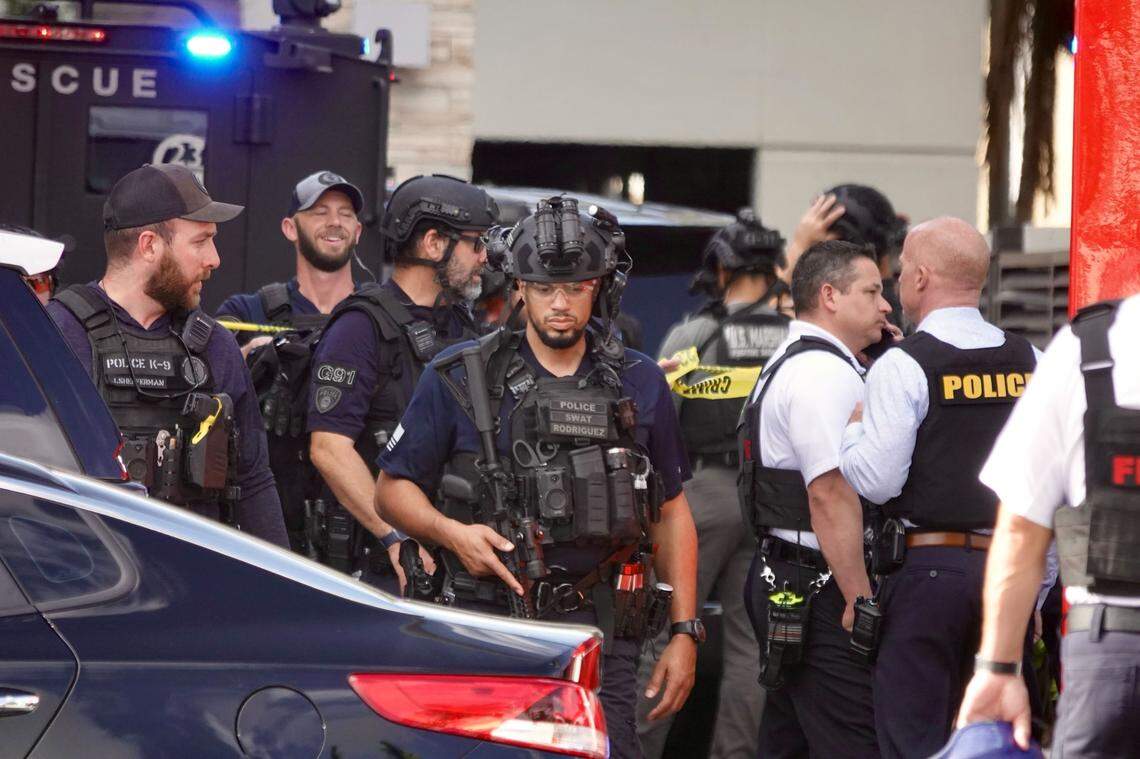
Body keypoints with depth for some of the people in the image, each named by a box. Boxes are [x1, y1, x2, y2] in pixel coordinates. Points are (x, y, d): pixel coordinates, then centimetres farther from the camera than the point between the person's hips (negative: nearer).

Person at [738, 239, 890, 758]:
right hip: (820, 592, -11)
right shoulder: (824, 373, -14)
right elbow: (831, 492, -21)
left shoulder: (786, 365, 22)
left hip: (782, 581, 11)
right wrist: (859, 599, -20)